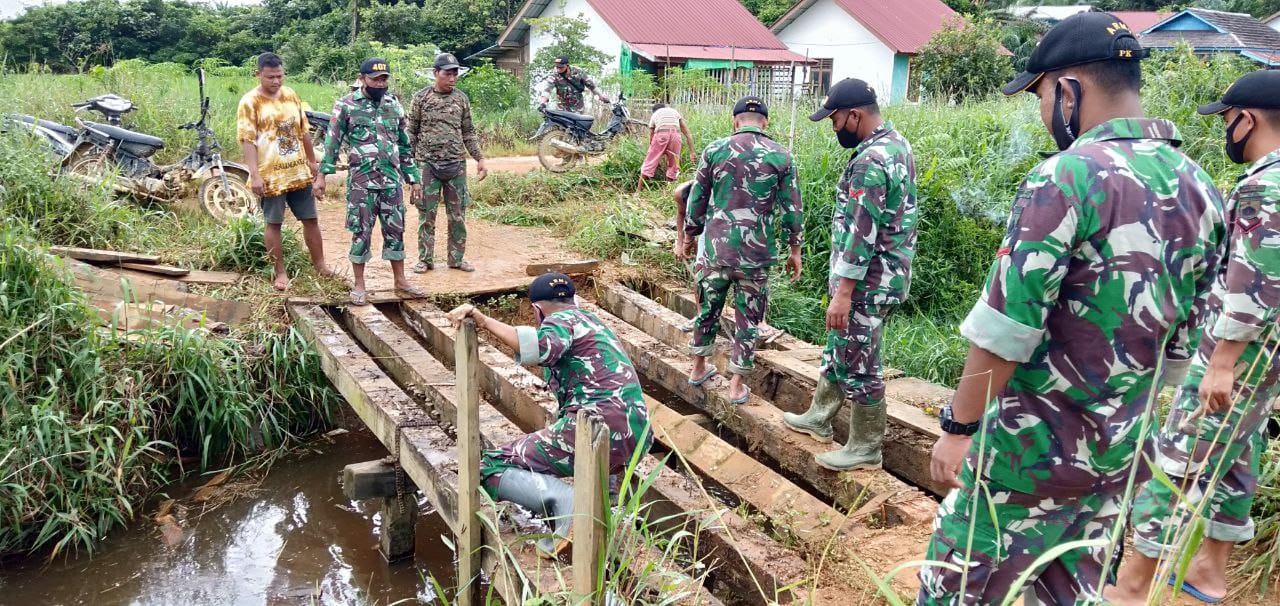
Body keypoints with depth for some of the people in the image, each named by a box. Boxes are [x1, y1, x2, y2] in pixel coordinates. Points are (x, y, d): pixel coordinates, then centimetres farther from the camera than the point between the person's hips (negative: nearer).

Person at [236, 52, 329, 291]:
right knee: (273, 224, 4)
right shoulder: (250, 102, -8)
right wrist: (255, 175, -20)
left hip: (299, 172, 5)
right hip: (271, 175, -5)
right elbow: (247, 140, -13)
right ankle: (280, 273, 13)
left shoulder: (290, 95, 9)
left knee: (311, 219, 10)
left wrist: (312, 162, 18)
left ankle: (320, 266, 21)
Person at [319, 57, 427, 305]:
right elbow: (333, 142, -4)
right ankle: (359, 285, 14)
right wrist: (322, 174, -12)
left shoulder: (394, 105, 8)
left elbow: (405, 145, 13)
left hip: (392, 181, 4)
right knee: (361, 233, 3)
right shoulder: (346, 106, -4)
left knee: (395, 230, 10)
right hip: (361, 183, -4)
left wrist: (413, 178, 12)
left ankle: (400, 280, 22)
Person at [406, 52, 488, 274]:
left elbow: (468, 132, 11)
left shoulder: (462, 98, 6)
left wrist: (480, 159, 3)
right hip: (427, 164, -2)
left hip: (456, 164, 2)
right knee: (427, 213, 3)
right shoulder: (421, 97, -1)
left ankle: (456, 258, 16)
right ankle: (425, 259, 12)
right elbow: (411, 132, 3)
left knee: (458, 214, 5)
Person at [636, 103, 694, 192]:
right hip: (675, 135, 1)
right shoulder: (675, 112, 33)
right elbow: (688, 135, 24)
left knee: (649, 163, 8)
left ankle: (638, 191, 9)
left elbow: (651, 136, 30)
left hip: (660, 134, -1)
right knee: (673, 166, 17)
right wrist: (691, 153, 21)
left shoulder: (654, 115, 31)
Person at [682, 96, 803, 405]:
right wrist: (795, 250, 10)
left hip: (715, 247, 1)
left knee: (708, 308, 19)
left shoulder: (714, 150, -1)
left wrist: (690, 236, 17)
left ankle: (698, 368, 33)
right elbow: (792, 209, 0)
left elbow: (696, 199, 4)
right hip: (756, 252, -1)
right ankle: (736, 386, 15)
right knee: (747, 318, 9)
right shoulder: (780, 156, -2)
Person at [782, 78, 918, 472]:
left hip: (867, 282, -10)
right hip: (886, 275, 10)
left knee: (858, 364, 1)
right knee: (838, 349, 22)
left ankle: (865, 449, 14)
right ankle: (819, 418, 36)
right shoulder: (897, 143, 9)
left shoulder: (870, 161, -23)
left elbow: (861, 233, -25)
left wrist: (843, 292, -23)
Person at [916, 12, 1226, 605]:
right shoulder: (1200, 190, 5)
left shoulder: (1067, 176, -19)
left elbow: (1003, 331, -20)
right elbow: (1180, 341, 12)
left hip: (1034, 445, -7)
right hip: (1122, 450, 8)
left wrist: (958, 426, -10)